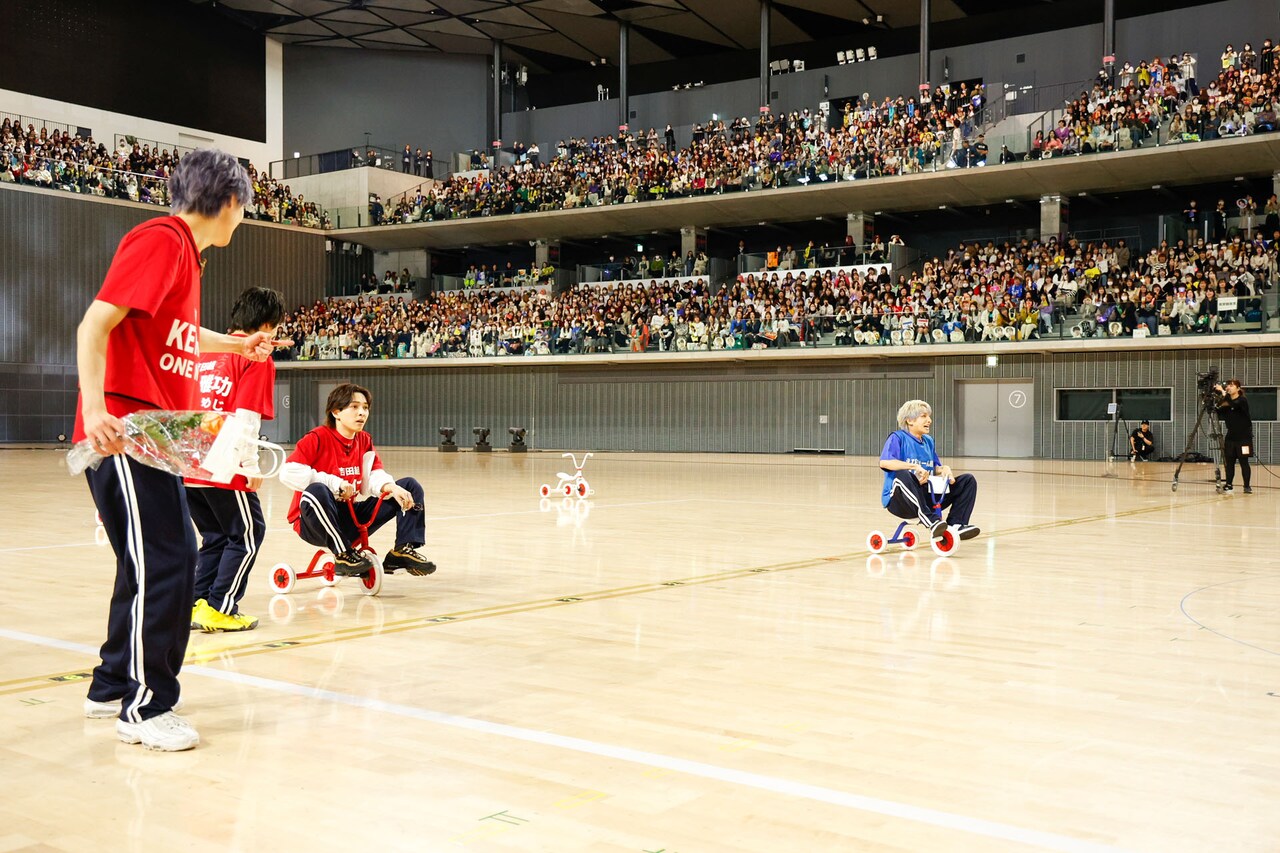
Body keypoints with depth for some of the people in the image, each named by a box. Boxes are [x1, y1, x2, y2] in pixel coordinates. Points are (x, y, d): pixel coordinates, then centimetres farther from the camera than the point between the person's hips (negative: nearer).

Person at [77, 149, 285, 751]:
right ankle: (144, 708, 1)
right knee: (162, 564, -10)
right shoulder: (159, 240, -12)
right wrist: (94, 408, -31)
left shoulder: (184, 249, 16)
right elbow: (95, 324, -20)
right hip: (123, 430, -10)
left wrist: (240, 345, 48)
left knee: (161, 561, 15)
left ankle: (113, 689, 28)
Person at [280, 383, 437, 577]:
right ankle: (343, 554, -30)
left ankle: (404, 550, -6)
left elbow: (375, 476, -1)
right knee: (316, 492, -43)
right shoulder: (318, 438, -14)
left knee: (410, 486, 2)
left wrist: (391, 487, -25)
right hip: (315, 523, -7)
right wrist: (335, 484, -25)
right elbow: (288, 472, -25)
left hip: (352, 519, 7)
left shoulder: (365, 441, 6)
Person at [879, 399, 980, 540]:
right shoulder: (898, 437, -3)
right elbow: (884, 462, -21)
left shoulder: (928, 441, 18)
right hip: (900, 501, -7)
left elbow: (936, 468, 17)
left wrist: (945, 469, -7)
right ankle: (931, 521, -45)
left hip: (927, 498, 7)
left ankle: (955, 524, -19)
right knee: (903, 475, -40)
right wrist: (915, 466, -28)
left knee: (968, 480, -2)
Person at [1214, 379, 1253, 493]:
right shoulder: (1226, 402, 7)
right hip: (1230, 437, 5)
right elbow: (1219, 413, -1)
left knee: (1244, 462, -3)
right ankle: (1229, 485, 9)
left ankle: (1247, 486, 3)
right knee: (1229, 462, 3)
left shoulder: (1243, 400, -8)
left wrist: (1223, 393, -33)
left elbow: (1234, 405, -29)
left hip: (1244, 437, -5)